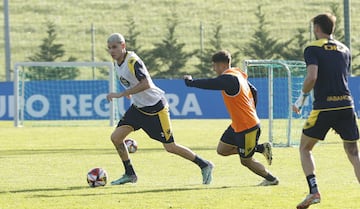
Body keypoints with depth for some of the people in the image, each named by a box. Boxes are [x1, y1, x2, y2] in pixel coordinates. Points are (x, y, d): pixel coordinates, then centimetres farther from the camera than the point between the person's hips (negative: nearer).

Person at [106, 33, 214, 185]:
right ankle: (130, 174, 11)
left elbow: (146, 84, -38)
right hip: (137, 108, 8)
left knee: (170, 147, -2)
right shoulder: (117, 62, 2)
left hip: (155, 108, -8)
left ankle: (205, 165, 16)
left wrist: (121, 94, -38)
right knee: (116, 137, -4)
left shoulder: (132, 61, -25)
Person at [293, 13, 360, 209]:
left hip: (323, 107, -4)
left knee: (305, 148, 14)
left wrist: (301, 98, -3)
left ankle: (314, 191, -2)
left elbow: (312, 77, -16)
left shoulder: (312, 49, -1)